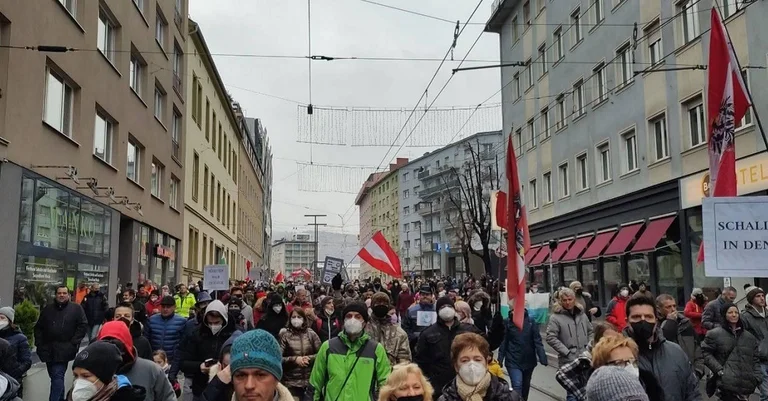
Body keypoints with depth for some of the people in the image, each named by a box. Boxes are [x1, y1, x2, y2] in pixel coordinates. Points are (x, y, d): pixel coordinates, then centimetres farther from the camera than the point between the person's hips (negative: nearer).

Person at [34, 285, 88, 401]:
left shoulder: (76, 308, 0)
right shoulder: (47, 309, 12)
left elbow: (83, 326, -4)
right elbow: (38, 327, 14)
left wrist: (73, 343, -10)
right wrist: (39, 343, 3)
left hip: (63, 350, -4)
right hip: (48, 349, 5)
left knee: (57, 376, -12)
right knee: (56, 377, 13)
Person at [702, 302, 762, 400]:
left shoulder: (749, 336, 18)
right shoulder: (715, 334, 2)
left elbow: (755, 359, 20)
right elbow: (706, 353, 1)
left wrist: (757, 377, 8)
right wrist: (718, 370, -10)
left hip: (746, 383, 5)